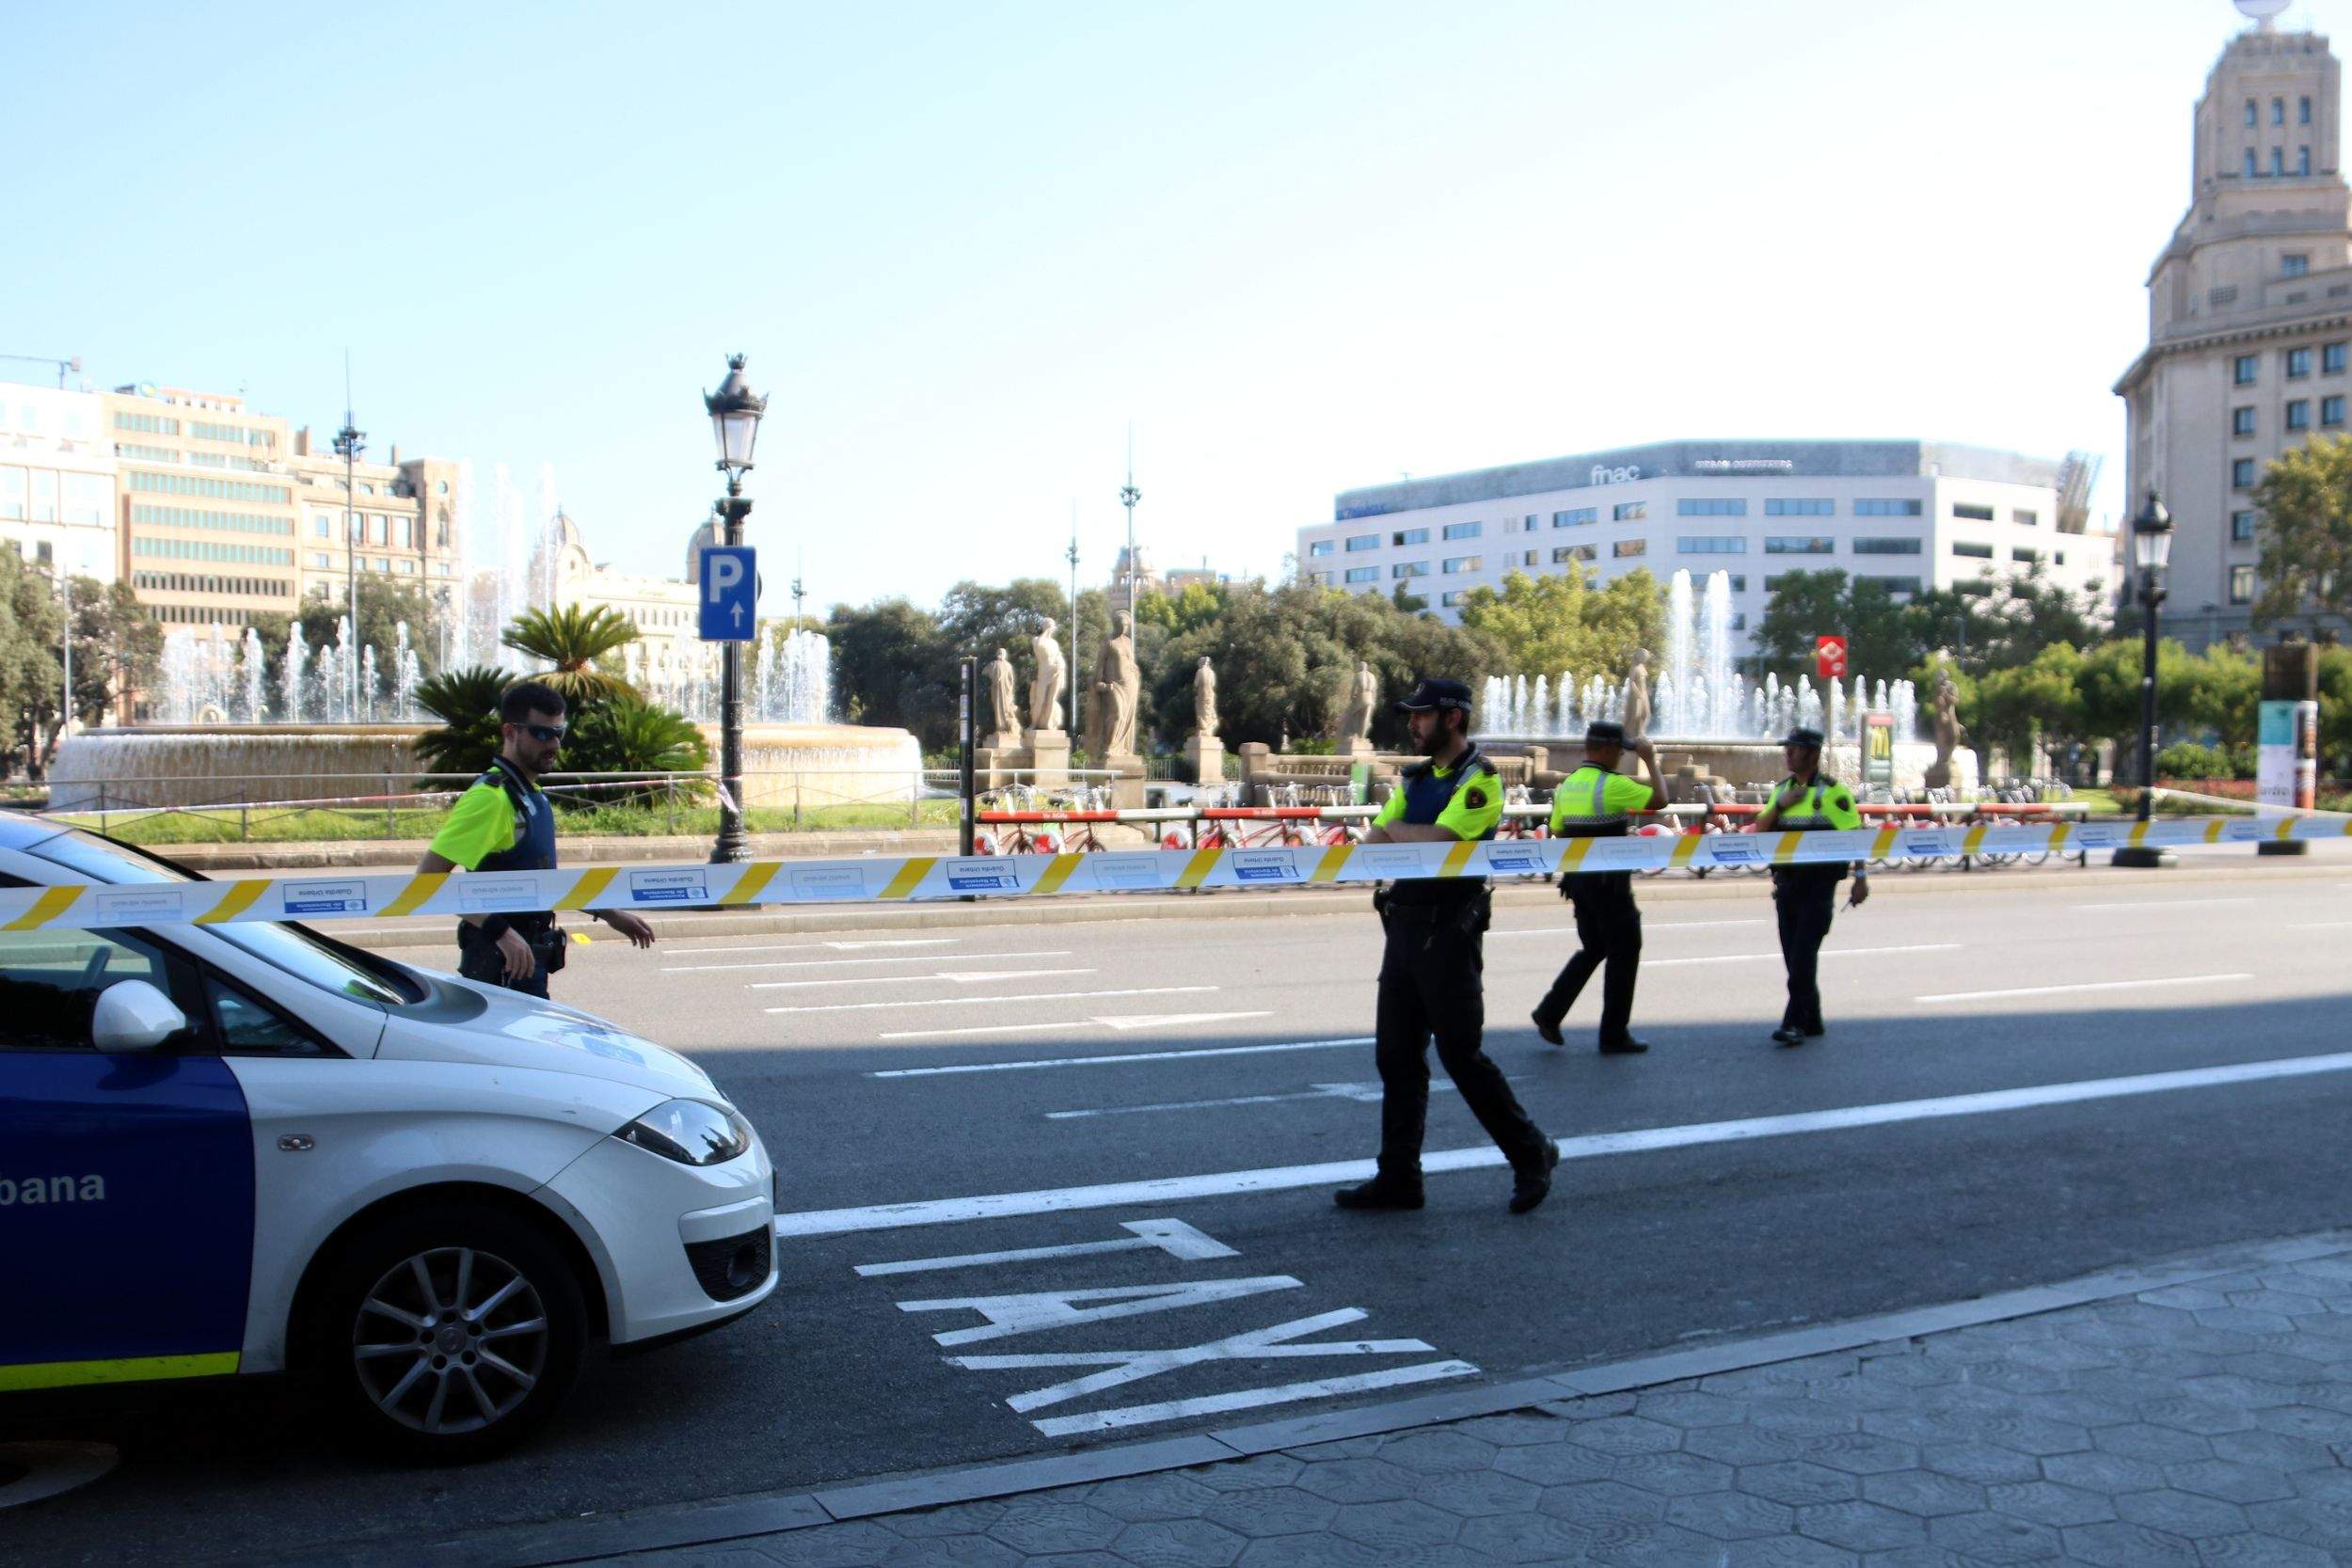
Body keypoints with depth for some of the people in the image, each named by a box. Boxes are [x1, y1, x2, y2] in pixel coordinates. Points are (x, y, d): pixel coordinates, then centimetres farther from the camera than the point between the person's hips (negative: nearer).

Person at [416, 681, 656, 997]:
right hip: (504, 965, -10)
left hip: (524, 958, 10)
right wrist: (500, 931, -29)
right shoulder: (491, 797, -15)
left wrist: (609, 914, 24)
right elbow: (428, 876, -23)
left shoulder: (532, 796, 15)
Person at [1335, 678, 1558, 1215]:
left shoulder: (1480, 780, -10)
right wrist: (1418, 841, -11)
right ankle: (1398, 1178, 14)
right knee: (1396, 1055, 7)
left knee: (1460, 1053, -4)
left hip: (1450, 931, -8)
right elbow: (1373, 844, 9)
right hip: (1404, 927, 8)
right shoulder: (1414, 780, 15)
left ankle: (1532, 1154, 14)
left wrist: (1397, 831, -4)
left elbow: (1437, 841, -22)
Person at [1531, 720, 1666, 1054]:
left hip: (1577, 878, 8)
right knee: (1623, 952, 4)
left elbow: (1558, 832, 13)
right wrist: (1650, 760, -1)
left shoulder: (1567, 785, 8)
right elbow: (1659, 800, -12)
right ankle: (1614, 1035, 7)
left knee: (1592, 948, 20)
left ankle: (1549, 1012, 11)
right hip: (1608, 880, -8)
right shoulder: (1612, 785, -16)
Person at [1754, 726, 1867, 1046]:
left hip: (1818, 883, -7)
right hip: (1786, 881, 7)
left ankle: (1795, 1023, -11)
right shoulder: (1781, 789, 14)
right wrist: (1780, 805, -7)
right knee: (1793, 955, 9)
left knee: (1803, 955, -11)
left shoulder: (1832, 792, -6)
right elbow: (1760, 831, 9)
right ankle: (1811, 1021, 20)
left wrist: (1860, 877, -15)